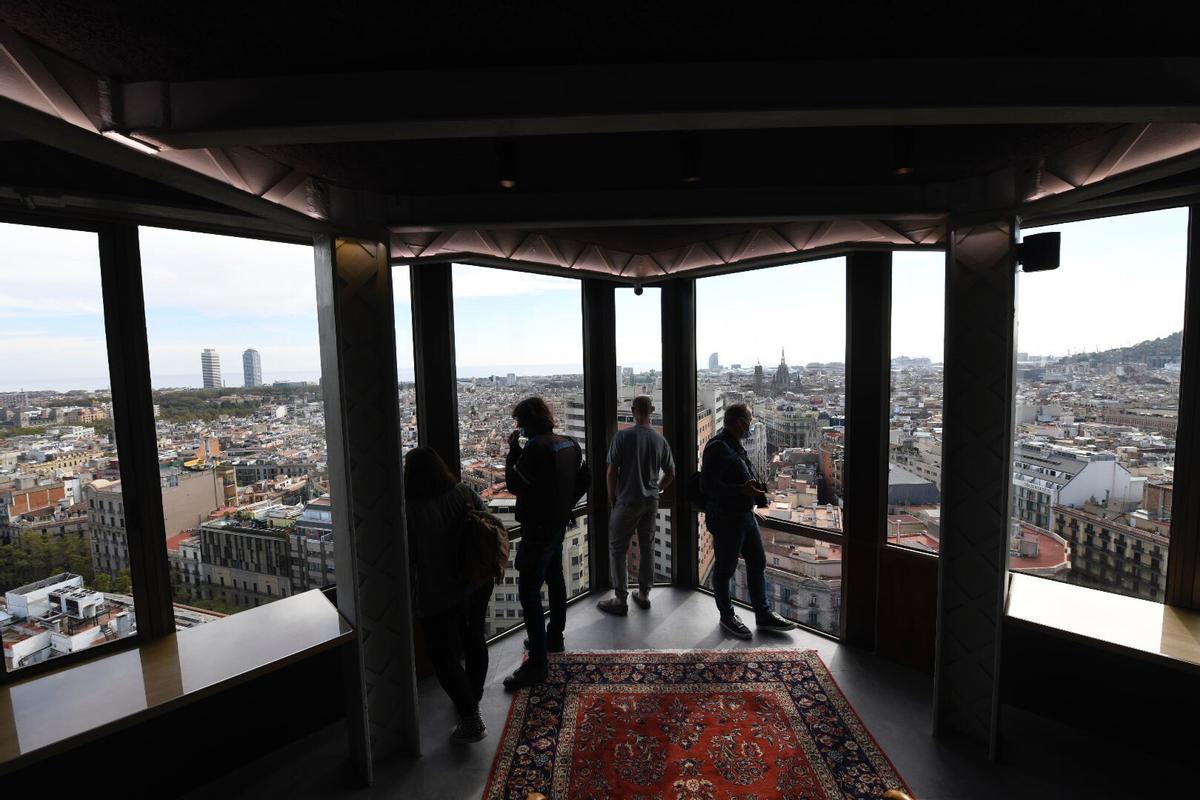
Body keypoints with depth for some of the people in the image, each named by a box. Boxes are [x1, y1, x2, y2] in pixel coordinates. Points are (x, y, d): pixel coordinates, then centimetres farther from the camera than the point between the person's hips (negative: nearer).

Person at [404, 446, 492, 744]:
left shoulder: (409, 509, -21)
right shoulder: (465, 493, -9)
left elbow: (408, 557, -13)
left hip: (439, 595, -5)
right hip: (478, 585, 5)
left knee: (445, 657, 13)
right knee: (474, 640, 25)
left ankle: (471, 719, 15)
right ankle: (474, 696, 45)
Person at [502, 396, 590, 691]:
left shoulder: (536, 447, -24)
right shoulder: (570, 443, 3)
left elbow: (514, 485, -17)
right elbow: (584, 479, 12)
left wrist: (513, 450, -10)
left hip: (538, 528, -9)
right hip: (559, 523, 9)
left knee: (529, 592, -2)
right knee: (555, 580, 22)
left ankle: (537, 662, 4)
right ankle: (554, 637, 39)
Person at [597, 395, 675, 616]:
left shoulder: (623, 436, -14)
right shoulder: (660, 439, -1)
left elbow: (612, 471, -13)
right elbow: (670, 474, 5)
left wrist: (611, 496, 1)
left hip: (628, 501, -5)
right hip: (651, 502, 5)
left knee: (617, 549, 7)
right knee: (647, 547, 16)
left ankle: (620, 600, 11)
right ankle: (644, 595, 26)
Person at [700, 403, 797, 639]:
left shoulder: (735, 445, 12)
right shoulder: (717, 447, -19)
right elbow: (708, 485, -25)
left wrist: (754, 489, 12)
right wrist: (742, 490, -28)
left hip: (745, 515, 10)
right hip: (725, 518, -10)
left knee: (758, 563, 16)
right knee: (725, 568, 7)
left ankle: (763, 615, 30)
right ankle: (727, 616, 25)